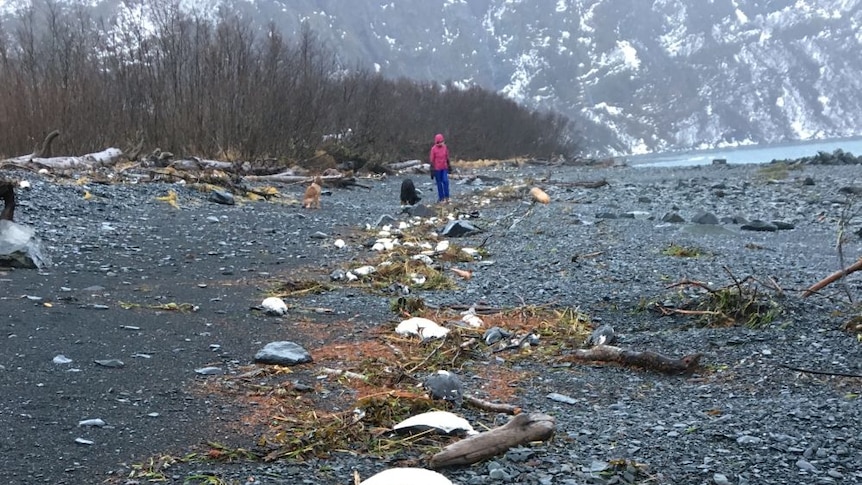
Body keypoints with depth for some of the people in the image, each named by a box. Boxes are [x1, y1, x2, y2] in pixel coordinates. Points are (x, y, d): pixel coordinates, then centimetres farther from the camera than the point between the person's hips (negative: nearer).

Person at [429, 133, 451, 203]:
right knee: (439, 183, 4)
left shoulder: (445, 147, 2)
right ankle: (441, 198, 11)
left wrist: (449, 166, 14)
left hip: (444, 168, 3)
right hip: (437, 169, -3)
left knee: (445, 181, -9)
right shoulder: (433, 149, -10)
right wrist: (432, 170, -10)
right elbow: (431, 159, -7)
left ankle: (446, 197, 0)